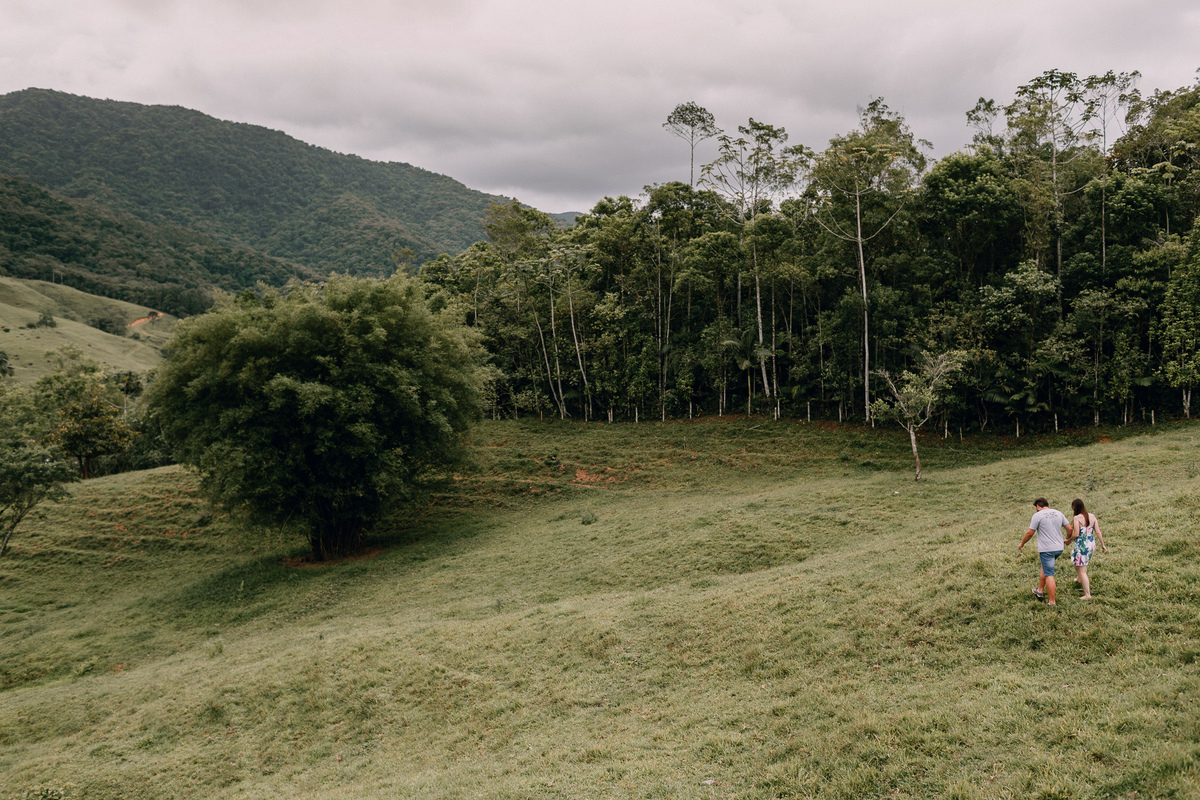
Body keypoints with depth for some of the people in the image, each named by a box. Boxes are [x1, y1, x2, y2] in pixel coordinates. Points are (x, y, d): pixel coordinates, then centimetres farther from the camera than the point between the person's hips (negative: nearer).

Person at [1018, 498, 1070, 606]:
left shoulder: (1038, 515, -9)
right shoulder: (1058, 513, 8)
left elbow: (1030, 533, -9)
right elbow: (1069, 527, 11)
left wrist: (1022, 543, 6)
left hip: (1046, 550, -7)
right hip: (1059, 548, 7)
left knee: (1049, 575, -3)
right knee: (1045, 566, 27)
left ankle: (1052, 602, 0)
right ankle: (1040, 591, 35)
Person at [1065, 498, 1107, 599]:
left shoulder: (1077, 518, -17)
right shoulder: (1092, 516, 2)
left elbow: (1076, 534, -20)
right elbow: (1098, 532, 4)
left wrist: (1069, 540, -1)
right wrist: (1103, 545, 13)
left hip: (1082, 545, -8)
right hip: (1091, 544, 8)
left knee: (1082, 571, 2)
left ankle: (1087, 594, 3)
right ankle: (1079, 579, 48)